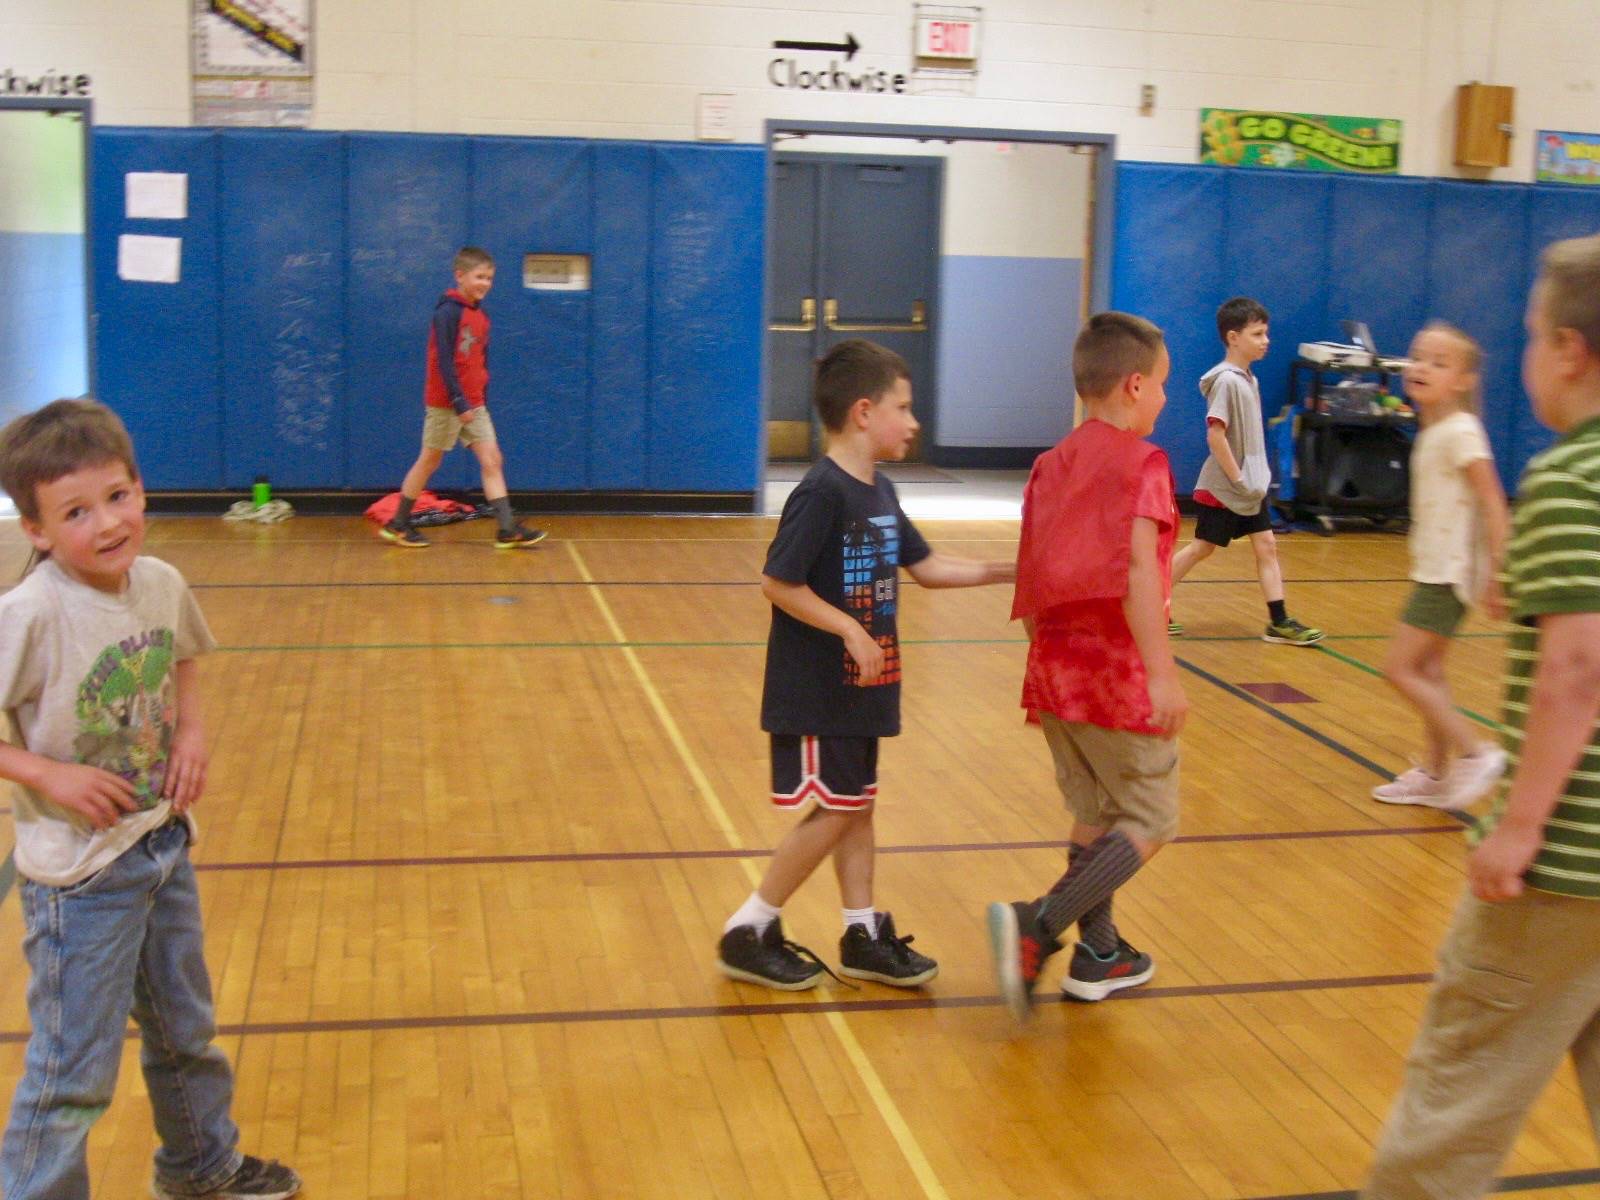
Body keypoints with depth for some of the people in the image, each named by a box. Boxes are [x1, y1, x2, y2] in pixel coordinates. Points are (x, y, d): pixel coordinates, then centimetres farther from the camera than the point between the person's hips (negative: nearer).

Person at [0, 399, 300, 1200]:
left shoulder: (161, 583, -6)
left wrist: (192, 730, 0)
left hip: (165, 845, 7)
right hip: (80, 871, -7)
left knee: (185, 1032, 25)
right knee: (74, 1071, 2)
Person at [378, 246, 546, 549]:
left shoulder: (481, 315, 10)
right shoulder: (448, 312, -14)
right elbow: (443, 361, -20)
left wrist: (482, 401, 17)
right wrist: (459, 402, -25)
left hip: (473, 404, 7)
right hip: (445, 402, -7)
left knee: (492, 460, -1)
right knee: (430, 461, 3)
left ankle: (508, 530, -3)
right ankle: (396, 524, 16)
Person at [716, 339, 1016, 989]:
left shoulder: (880, 493, 8)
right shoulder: (821, 493, -20)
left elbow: (925, 567, 15)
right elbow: (777, 582, -22)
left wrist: (1007, 570, 8)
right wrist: (850, 629, -23)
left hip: (859, 688, 9)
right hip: (815, 690, -9)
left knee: (856, 806, 14)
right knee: (832, 811, -3)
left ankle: (864, 936, 24)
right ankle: (749, 934, 10)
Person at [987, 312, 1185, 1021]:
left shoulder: (1051, 465, 10)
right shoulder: (1142, 463, -11)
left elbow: (1030, 579, 10)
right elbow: (1138, 570, -24)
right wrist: (1163, 675, -28)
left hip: (1054, 665, 7)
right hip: (1116, 672, -7)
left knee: (1095, 814, 20)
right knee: (1149, 824, 3)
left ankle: (1099, 955, 27)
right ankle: (1037, 927, -13)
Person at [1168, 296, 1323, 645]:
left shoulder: (1249, 378, 8)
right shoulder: (1227, 380, -18)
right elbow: (1215, 435, -23)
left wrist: (1255, 479, 10)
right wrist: (1238, 480, -20)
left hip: (1251, 485, 8)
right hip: (1223, 489, -8)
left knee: (1266, 545, 4)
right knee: (1202, 547, 2)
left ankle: (1279, 622, 7)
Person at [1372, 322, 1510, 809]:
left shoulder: (1460, 432, -16)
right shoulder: (1431, 433, 10)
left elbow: (1494, 506, -20)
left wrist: (1495, 576, -23)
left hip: (1449, 575, -9)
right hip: (1434, 570, 9)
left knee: (1400, 668, -8)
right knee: (1426, 670, 13)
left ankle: (1476, 752, -3)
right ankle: (1435, 773, 22)